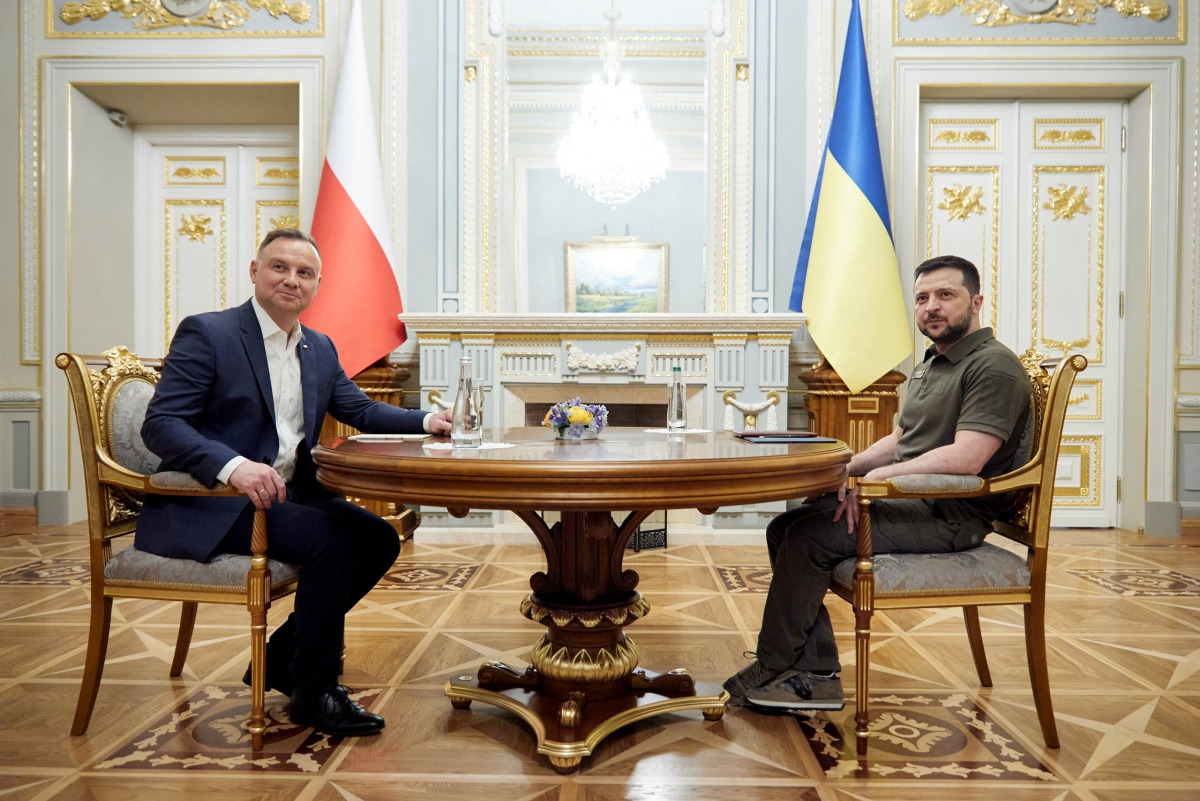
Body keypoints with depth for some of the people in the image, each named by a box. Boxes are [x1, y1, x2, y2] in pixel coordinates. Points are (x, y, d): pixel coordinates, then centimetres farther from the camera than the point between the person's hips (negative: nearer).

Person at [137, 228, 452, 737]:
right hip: (210, 505, -8)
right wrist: (233, 466, -32)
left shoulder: (320, 349, 14)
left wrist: (426, 421, -2)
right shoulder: (205, 333, -7)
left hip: (288, 495, 8)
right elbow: (160, 423, -15)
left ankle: (283, 657, 10)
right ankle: (314, 693, -7)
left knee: (380, 539, -6)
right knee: (334, 540, -25)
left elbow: (362, 411, 17)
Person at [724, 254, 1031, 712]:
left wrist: (879, 476, -18)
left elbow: (966, 459, -24)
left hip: (949, 516, -10)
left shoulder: (993, 366, -12)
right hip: (912, 502, 10)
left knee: (810, 536, -21)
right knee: (785, 528, -2)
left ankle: (773, 670, -3)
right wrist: (845, 469, 6)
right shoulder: (928, 366, 20)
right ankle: (816, 676, -2)